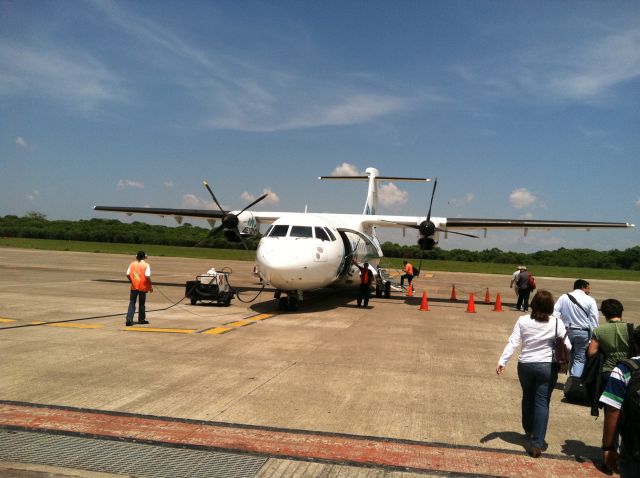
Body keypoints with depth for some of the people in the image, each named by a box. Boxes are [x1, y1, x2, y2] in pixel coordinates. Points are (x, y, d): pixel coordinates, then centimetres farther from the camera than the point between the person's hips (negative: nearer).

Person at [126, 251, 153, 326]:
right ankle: (141, 319, 20)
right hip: (143, 287, -2)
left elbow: (128, 274, -1)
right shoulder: (146, 265, -9)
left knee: (132, 303, 6)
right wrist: (150, 286, -6)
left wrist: (132, 281, 15)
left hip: (134, 286, 2)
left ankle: (129, 319, -6)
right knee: (141, 303, 10)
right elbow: (147, 276, -16)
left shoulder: (132, 264, 2)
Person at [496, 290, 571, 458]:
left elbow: (513, 342, -11)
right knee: (542, 402, 1)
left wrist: (502, 361, -10)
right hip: (547, 366, -2)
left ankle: (528, 429, 44)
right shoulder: (556, 323, -9)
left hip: (525, 365, 2)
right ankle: (537, 444, -4)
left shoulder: (523, 321, -7)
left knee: (528, 397, 23)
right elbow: (567, 346, -8)